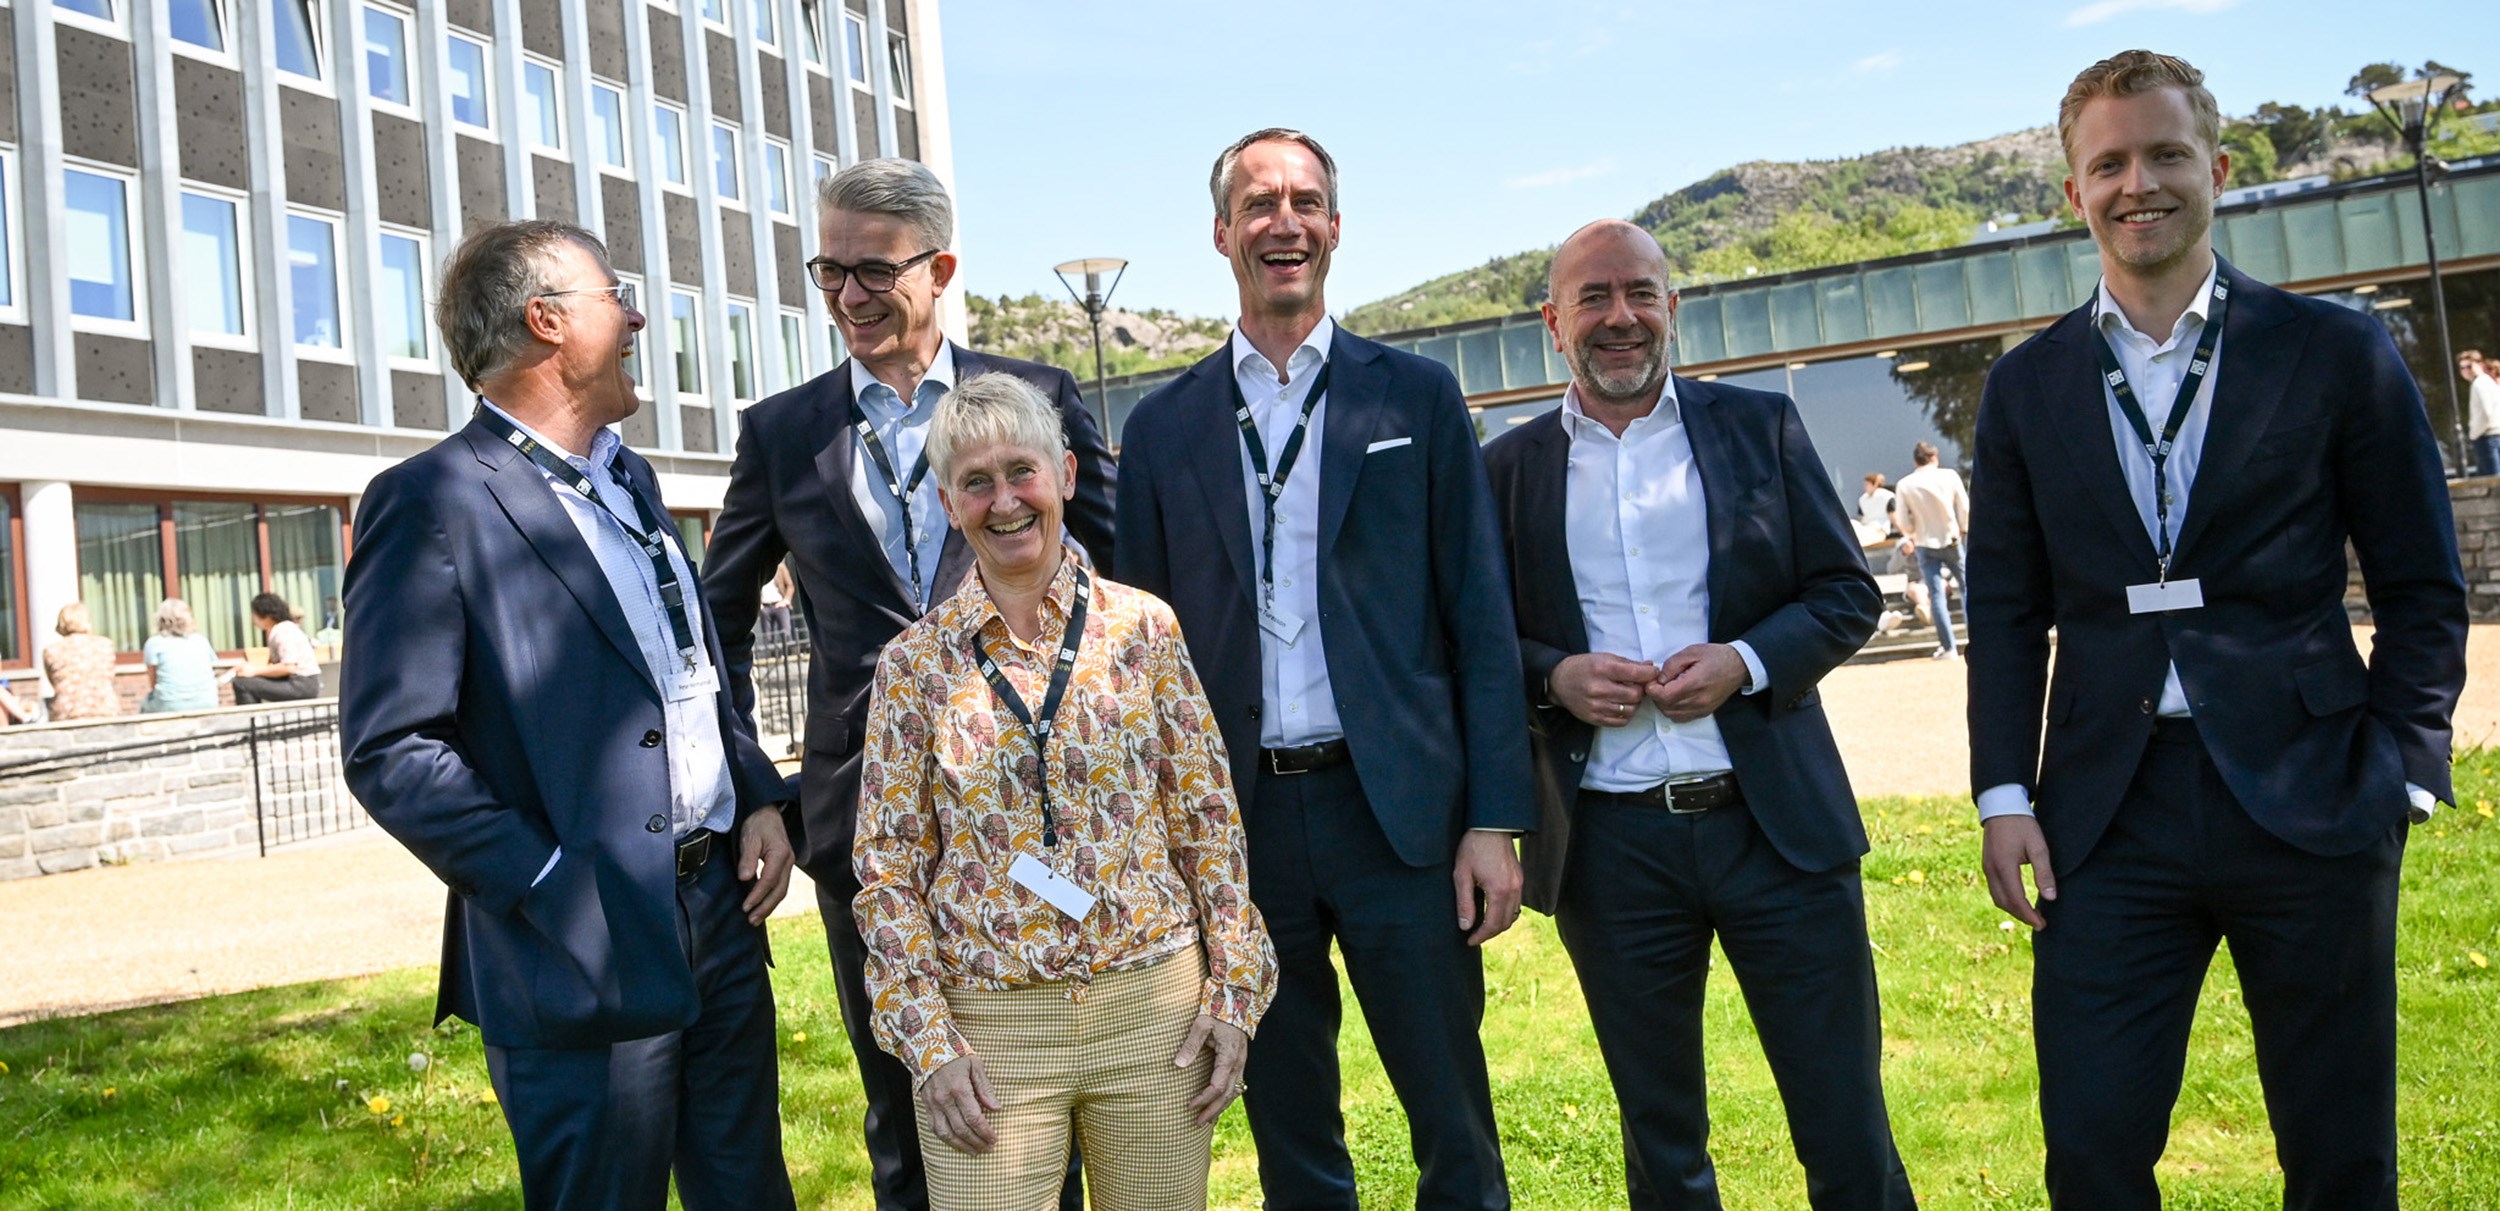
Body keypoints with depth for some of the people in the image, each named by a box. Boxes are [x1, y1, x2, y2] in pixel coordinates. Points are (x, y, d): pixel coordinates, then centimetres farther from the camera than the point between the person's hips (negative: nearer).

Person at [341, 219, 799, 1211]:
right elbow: (391, 753, -15)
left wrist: (760, 798, 7)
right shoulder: (433, 503, -11)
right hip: (585, 950, -8)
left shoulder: (629, 480, 15)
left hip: (723, 912, 8)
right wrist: (555, 892, -18)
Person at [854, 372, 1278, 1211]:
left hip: (1155, 1008, 1)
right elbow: (888, 867, 1)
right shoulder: (914, 664, 0)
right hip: (989, 1030, -1)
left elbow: (1209, 821, 4)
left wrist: (1234, 992, 0)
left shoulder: (1143, 629, 1)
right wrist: (929, 1041, -5)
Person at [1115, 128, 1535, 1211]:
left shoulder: (1415, 396, 4)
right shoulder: (1163, 428, 7)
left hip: (1400, 812, -1)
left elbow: (1481, 619, 1)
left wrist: (1496, 820, -6)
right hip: (1239, 824, 2)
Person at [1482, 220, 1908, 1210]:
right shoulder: (1508, 468, 5)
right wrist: (1553, 677, -13)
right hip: (1612, 847, 1)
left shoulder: (1760, 426, 5)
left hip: (1777, 823, 0)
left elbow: (1848, 593, 5)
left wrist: (1744, 663, -12)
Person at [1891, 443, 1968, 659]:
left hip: (1926, 545, 0)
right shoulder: (1949, 476, -6)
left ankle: (1948, 647, -1)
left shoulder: (1905, 484, -7)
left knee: (1936, 595, 2)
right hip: (1951, 541, 0)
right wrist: (1963, 529, 15)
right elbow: (1965, 508, -3)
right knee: (1966, 586, 15)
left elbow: (1904, 521, -5)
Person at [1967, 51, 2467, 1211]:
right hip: (2108, 813, 1)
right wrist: (2004, 792, 1)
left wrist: (2400, 769, -5)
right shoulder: (2026, 386, 8)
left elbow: (2423, 588, 4)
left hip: (2308, 801, -1)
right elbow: (2007, 609, 9)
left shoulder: (2334, 352, 3)